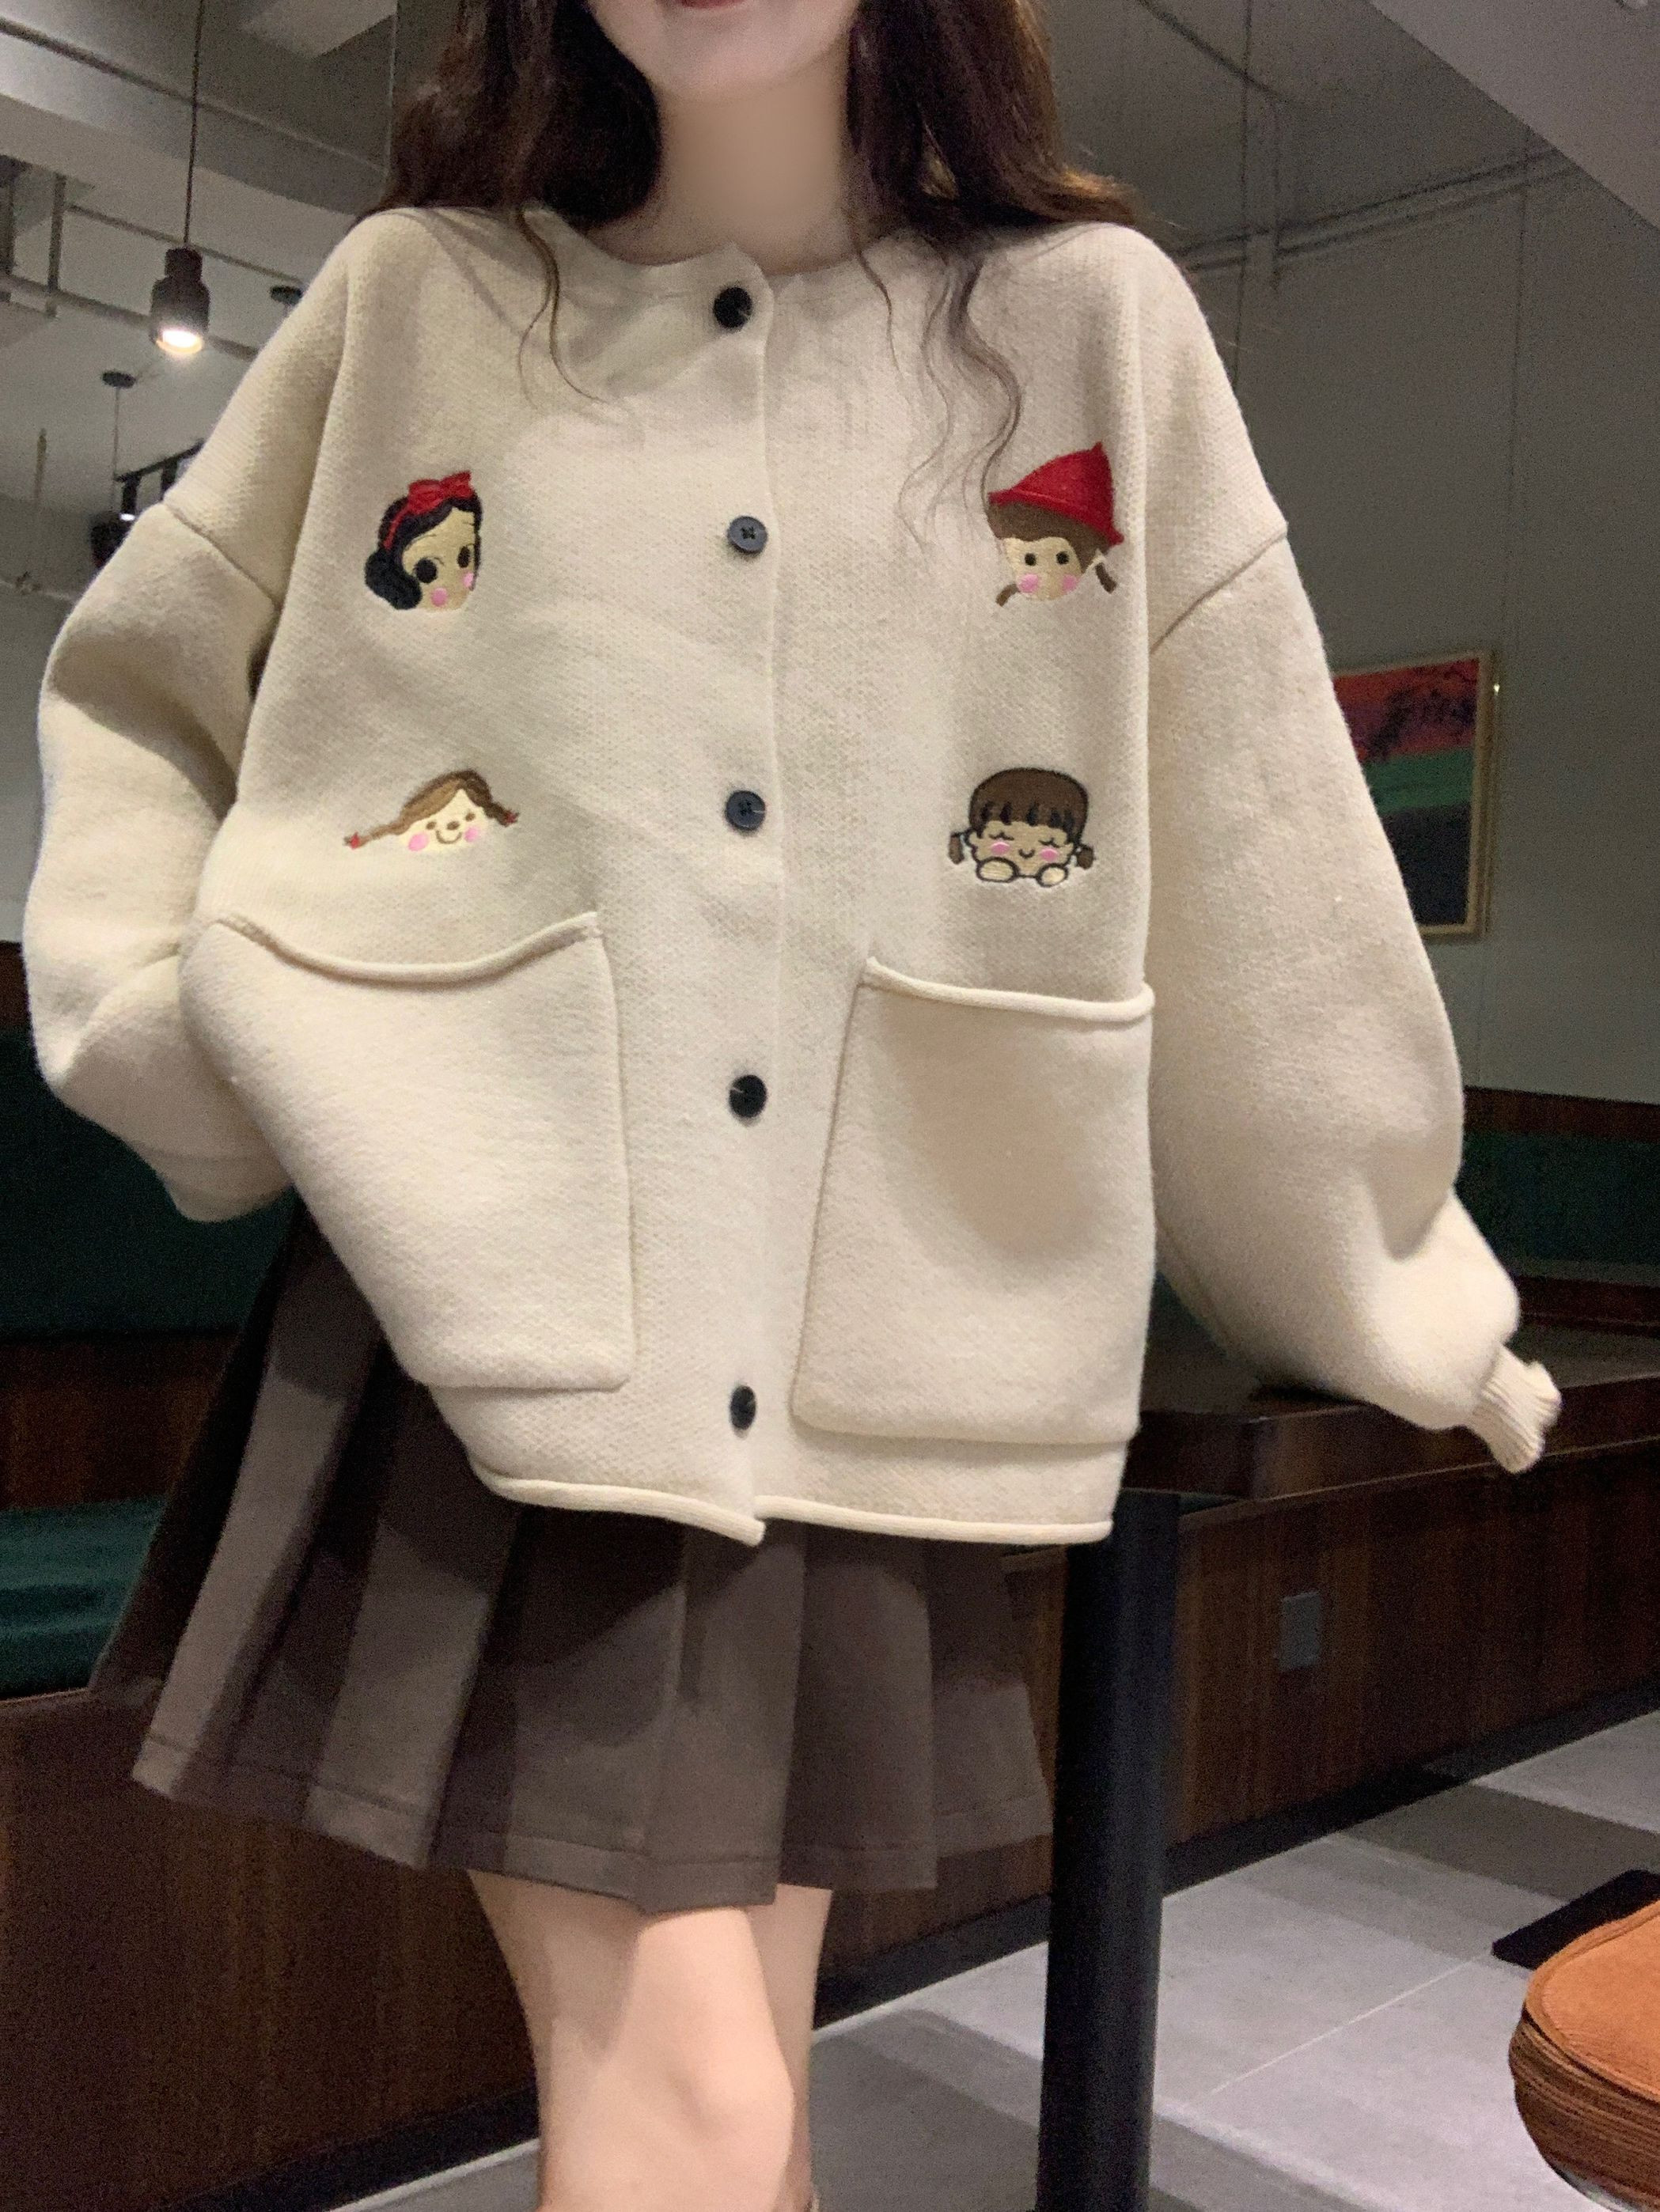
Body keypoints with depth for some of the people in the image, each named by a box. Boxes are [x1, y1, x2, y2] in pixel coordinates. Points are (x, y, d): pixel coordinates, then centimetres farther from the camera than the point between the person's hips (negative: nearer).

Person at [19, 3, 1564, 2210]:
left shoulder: (1095, 321, 7)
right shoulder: (416, 300, 7)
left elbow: (1257, 862, 8)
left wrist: (1409, 1300, 12)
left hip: (870, 1349, 2)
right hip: (503, 1313, -1)